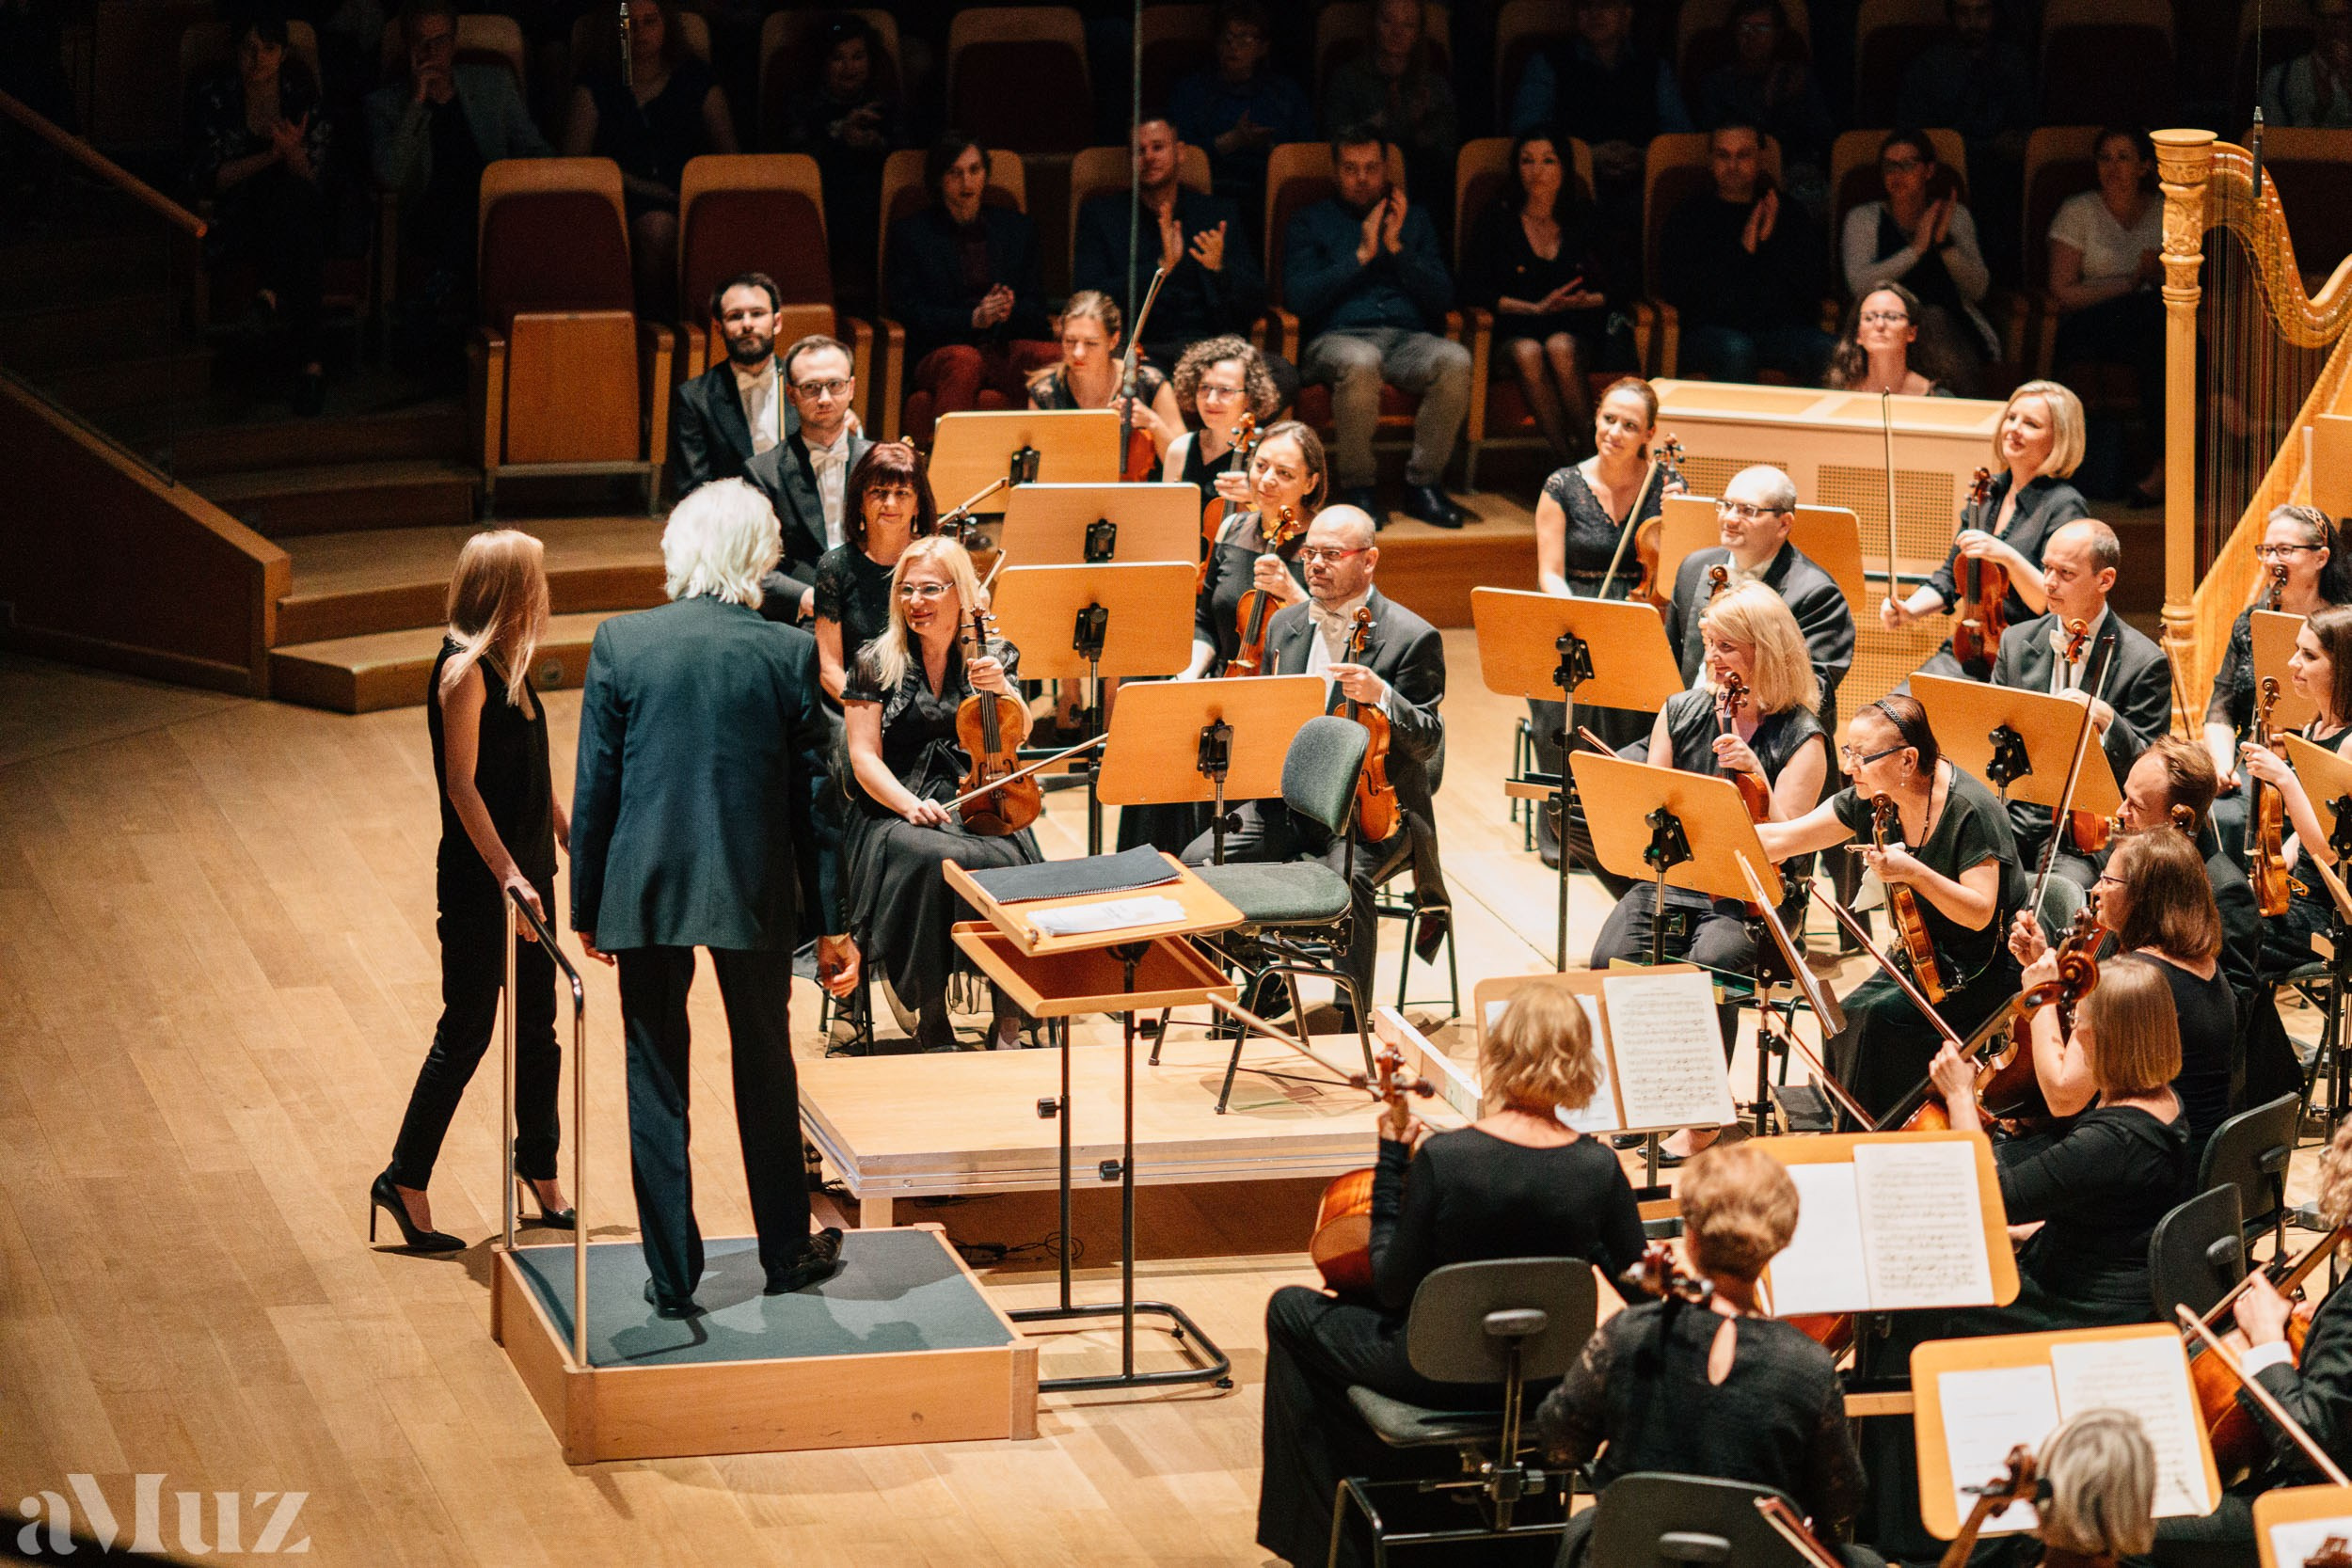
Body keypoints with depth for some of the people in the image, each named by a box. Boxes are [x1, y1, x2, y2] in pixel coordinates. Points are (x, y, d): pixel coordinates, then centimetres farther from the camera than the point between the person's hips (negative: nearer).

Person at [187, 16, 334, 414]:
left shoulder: (304, 102, 3)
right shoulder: (213, 96, 1)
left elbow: (316, 188, -1)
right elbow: (207, 179, -7)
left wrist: (295, 154, -23)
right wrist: (271, 156, -20)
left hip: (296, 218, 1)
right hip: (234, 227, -1)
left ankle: (276, 291, -41)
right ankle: (309, 359, -42)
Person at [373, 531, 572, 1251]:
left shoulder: (508, 665, 11)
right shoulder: (464, 671, -16)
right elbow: (462, 785, -20)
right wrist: (506, 872, -25)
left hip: (526, 872, 9)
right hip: (479, 881, -9)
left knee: (536, 1026, 14)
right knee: (466, 1032, -3)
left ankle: (540, 1167, 27)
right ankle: (404, 1181, 5)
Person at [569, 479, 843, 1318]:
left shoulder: (620, 643, -6)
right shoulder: (789, 652, -6)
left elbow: (594, 788, -3)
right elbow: (810, 793, -1)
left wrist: (586, 905, 7)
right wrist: (829, 918, 7)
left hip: (646, 891, 0)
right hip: (755, 892, 1)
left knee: (656, 1082, 9)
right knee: (765, 1070, 17)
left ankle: (672, 1273, 11)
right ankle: (786, 1253, 28)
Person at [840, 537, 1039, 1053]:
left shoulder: (994, 656, 11)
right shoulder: (876, 662, 4)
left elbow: (1017, 736, 1)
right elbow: (864, 757, -1)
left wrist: (1002, 690, -18)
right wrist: (910, 805, -18)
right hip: (895, 811, -1)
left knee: (1005, 858, -33)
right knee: (931, 860, -36)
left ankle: (1009, 1016, -20)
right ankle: (932, 1020, -22)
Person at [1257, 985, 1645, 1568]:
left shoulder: (1441, 1158, -26)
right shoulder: (1599, 1168, -17)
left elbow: (1393, 1286, -15)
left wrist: (1392, 1162, -9)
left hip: (1443, 1375, -4)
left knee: (1290, 1311, 22)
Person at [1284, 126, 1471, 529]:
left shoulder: (1413, 219, 23)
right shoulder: (1311, 221, 16)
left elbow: (1442, 300, 12)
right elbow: (1299, 298, -1)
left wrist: (1397, 248, 0)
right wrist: (1362, 254, -2)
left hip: (1406, 338, 3)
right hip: (1337, 338, -3)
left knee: (1455, 360, -33)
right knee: (1361, 363, -41)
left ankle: (1423, 482, -21)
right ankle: (1356, 488, -24)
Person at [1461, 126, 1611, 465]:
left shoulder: (1584, 218, 14)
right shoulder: (1497, 219, 9)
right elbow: (1474, 288, 0)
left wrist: (1585, 301, -10)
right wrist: (1536, 308, -8)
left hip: (1575, 328, 0)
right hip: (1516, 329, 0)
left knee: (1560, 348, -36)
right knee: (1528, 354, -37)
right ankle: (1566, 465, -35)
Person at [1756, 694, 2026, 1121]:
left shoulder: (1971, 811, -23)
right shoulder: (1873, 801, -3)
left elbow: (1979, 914, -23)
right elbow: (1784, 839, 0)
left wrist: (1913, 872, -36)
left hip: (1989, 967, -7)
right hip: (1925, 954, 7)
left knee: (1874, 1017, -25)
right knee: (1849, 1015, -18)